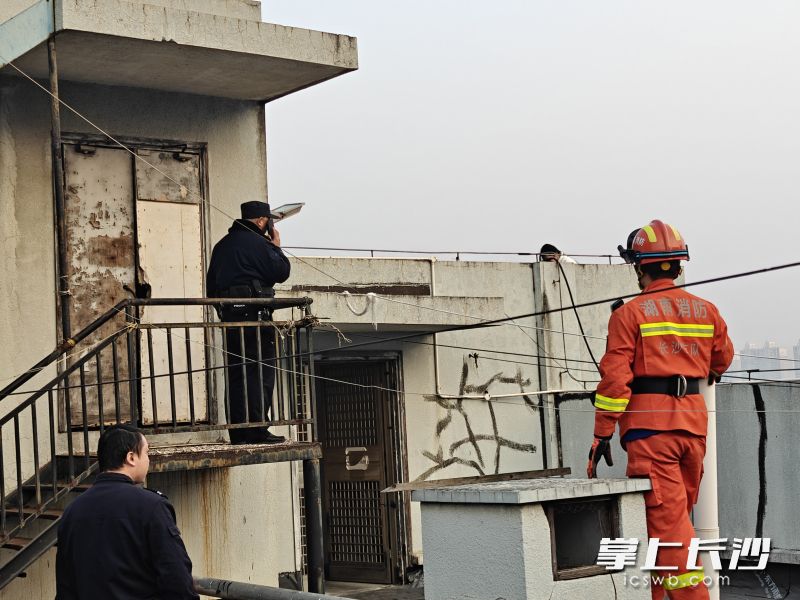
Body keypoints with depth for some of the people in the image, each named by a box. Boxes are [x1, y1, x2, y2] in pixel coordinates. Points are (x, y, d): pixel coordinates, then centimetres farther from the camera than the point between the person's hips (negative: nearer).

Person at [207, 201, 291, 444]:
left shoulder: (221, 245, 19)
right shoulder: (257, 242, -5)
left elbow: (211, 285, 19)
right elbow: (281, 272, -6)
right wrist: (276, 246, 8)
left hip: (228, 314, 8)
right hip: (254, 313, -7)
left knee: (236, 373, 7)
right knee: (261, 371, -5)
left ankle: (238, 432, 7)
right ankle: (257, 430, -10)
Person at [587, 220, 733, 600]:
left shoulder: (630, 314, -6)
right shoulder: (706, 311, 9)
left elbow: (615, 378, -11)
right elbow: (722, 359, 26)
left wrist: (602, 435, -6)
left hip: (650, 422, -6)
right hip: (694, 420, 6)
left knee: (667, 519, -6)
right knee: (674, 516, 17)